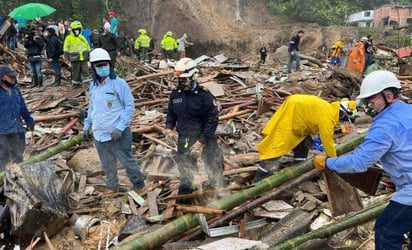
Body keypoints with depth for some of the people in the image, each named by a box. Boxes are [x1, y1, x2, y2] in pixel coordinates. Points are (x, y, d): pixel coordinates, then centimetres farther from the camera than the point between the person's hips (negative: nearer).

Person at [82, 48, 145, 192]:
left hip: (118, 134, -6)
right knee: (107, 165, 18)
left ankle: (138, 185, 27)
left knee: (127, 161, 7)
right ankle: (112, 187, 35)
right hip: (99, 134, 6)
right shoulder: (93, 85, 7)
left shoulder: (119, 83, -12)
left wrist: (120, 127, -19)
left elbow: (130, 106, -12)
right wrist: (87, 126, 17)